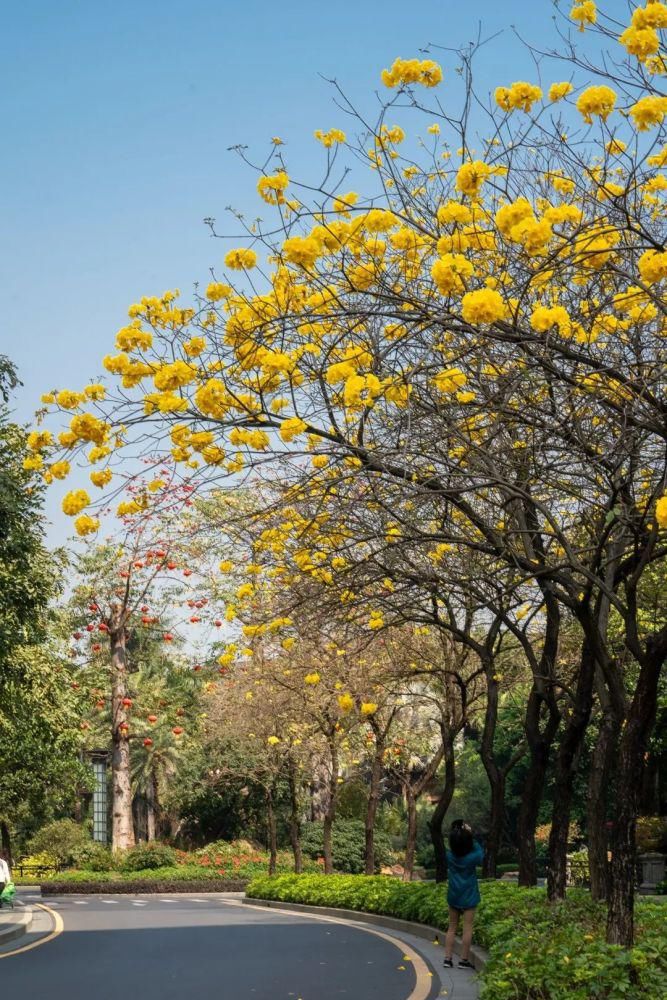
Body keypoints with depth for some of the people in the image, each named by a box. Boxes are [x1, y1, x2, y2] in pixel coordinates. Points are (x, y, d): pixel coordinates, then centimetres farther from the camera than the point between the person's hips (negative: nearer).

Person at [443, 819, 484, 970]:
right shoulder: (472, 857, -17)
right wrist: (470, 836, -3)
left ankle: (448, 958, 11)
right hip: (468, 897, -3)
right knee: (467, 928, 3)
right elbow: (481, 854, 4)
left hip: (453, 895, 3)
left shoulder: (449, 856, -8)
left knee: (452, 927, 12)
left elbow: (453, 847, 13)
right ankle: (464, 959, 6)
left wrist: (457, 832, -2)